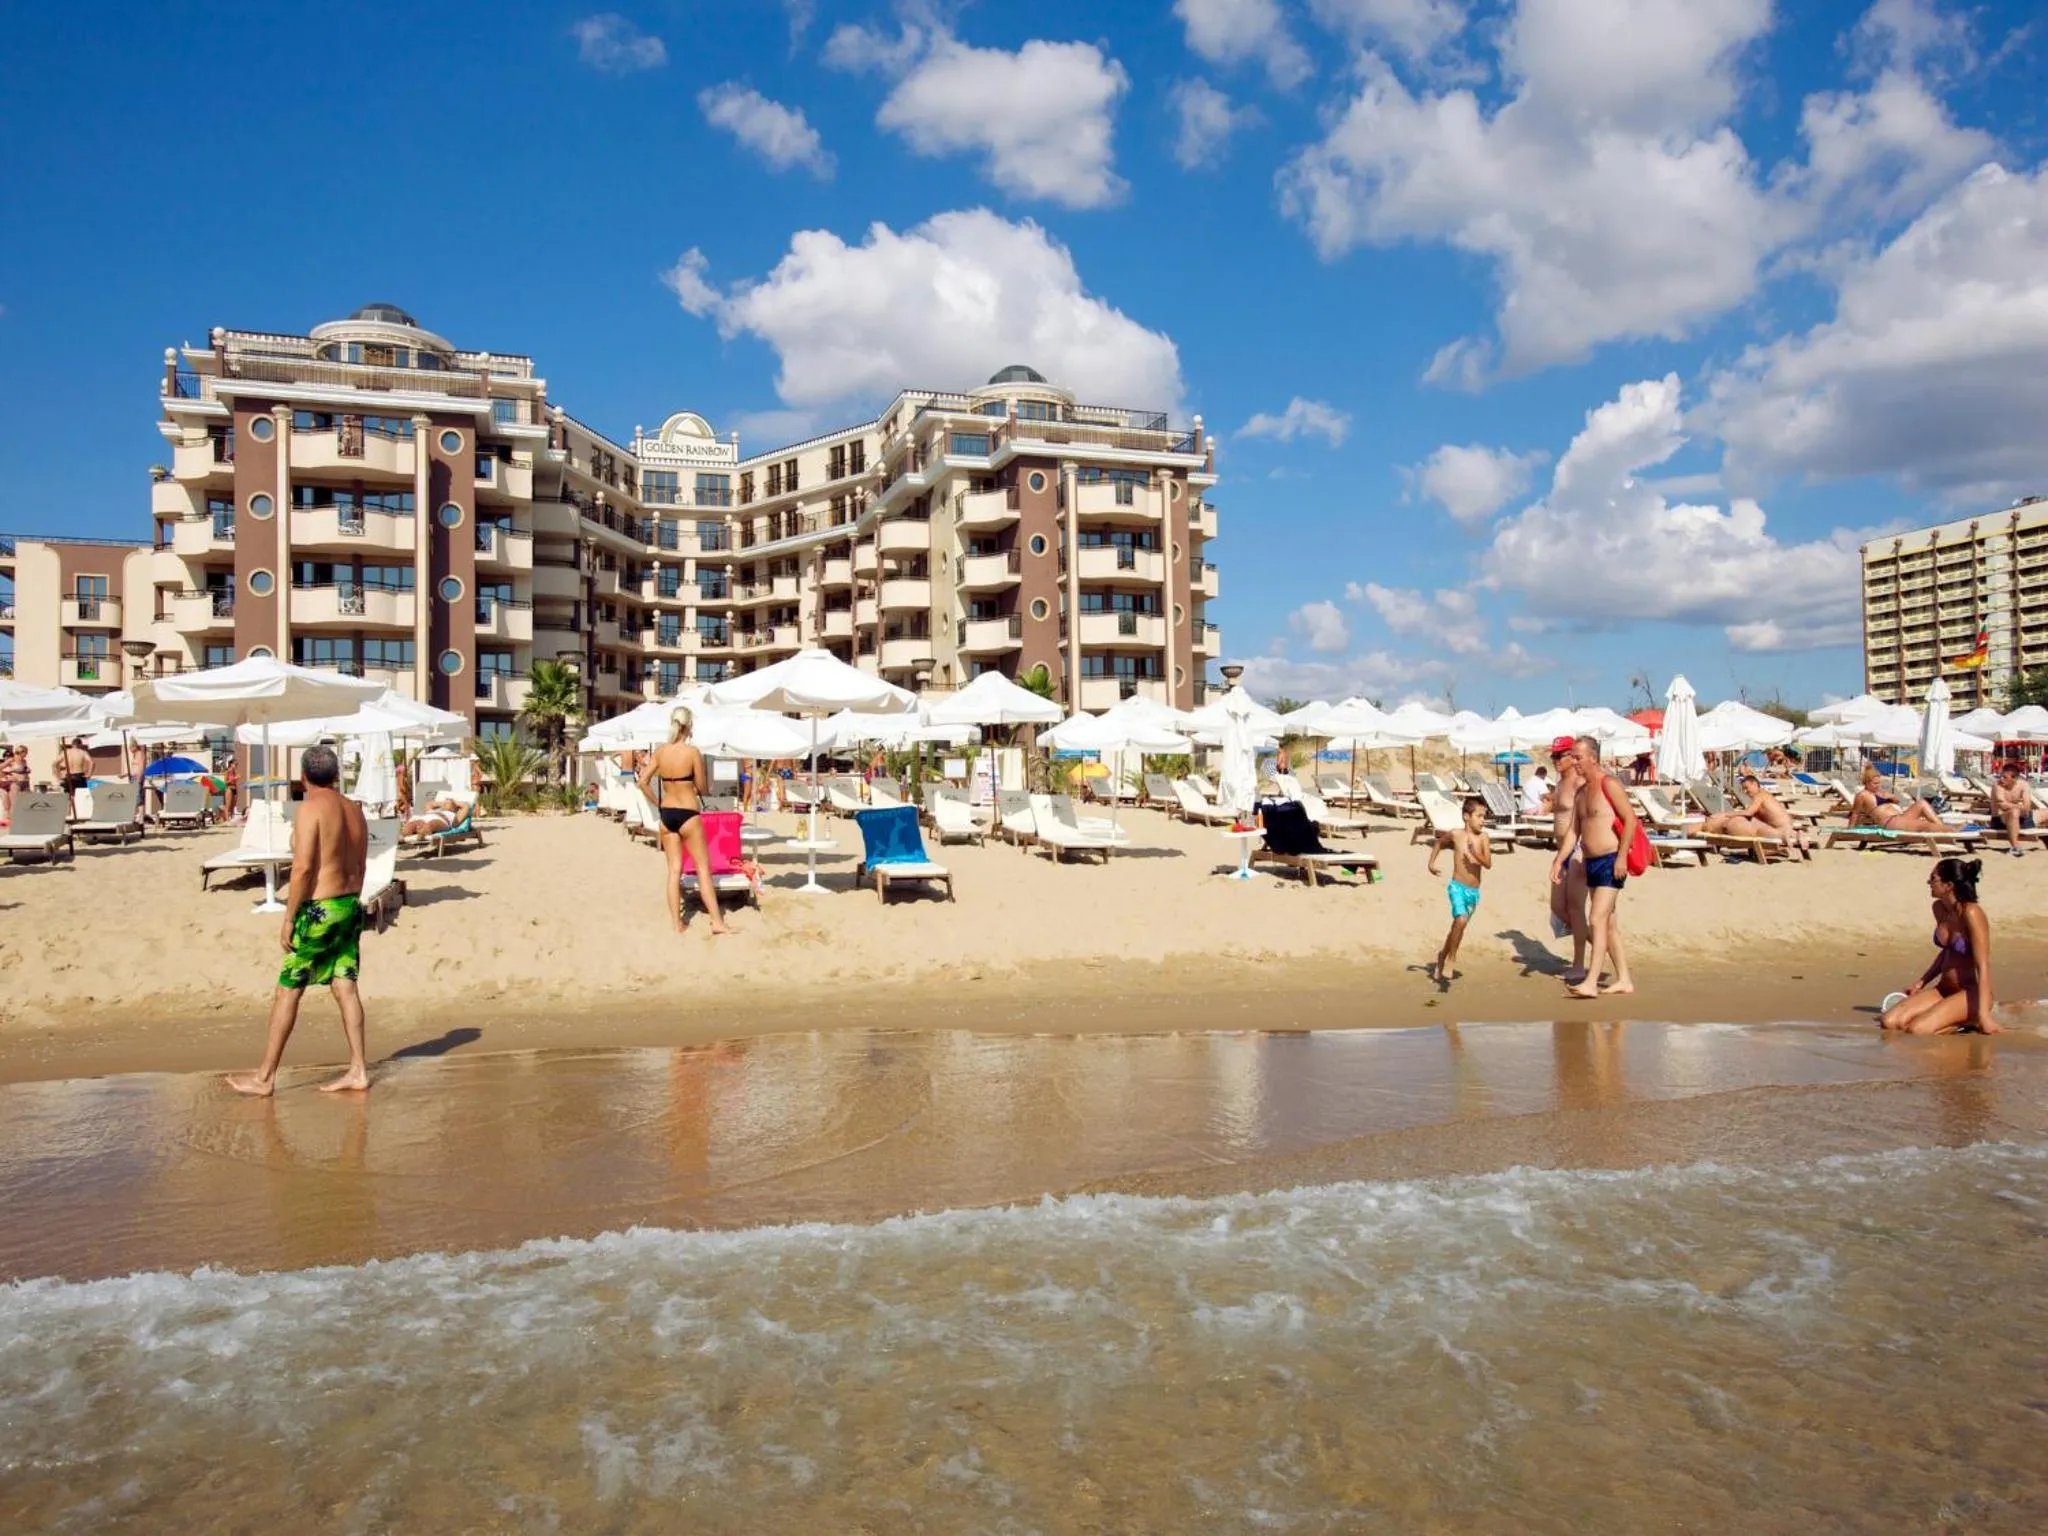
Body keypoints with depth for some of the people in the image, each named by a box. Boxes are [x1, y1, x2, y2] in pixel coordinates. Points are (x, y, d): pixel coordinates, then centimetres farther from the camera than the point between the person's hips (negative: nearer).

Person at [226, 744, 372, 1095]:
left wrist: (289, 918, -13)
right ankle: (358, 1070, 9)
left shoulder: (311, 808, -13)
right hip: (351, 906, 7)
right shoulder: (354, 810, 10)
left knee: (288, 990, 2)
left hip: (319, 909, -7)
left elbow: (303, 867, -18)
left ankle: (265, 1077, 11)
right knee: (345, 987, 9)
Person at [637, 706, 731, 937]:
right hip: (688, 814, -5)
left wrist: (658, 803, 12)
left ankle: (676, 923, 12)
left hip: (666, 814, 5)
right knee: (703, 868, 2)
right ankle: (717, 922, 1)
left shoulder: (659, 752, 1)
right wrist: (705, 775, 14)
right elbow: (703, 789, -6)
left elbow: (643, 782, 2)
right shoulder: (693, 752, -12)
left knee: (674, 870, 10)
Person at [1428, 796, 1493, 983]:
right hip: (1458, 887, -3)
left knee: (1458, 926, 15)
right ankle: (1451, 960, -9)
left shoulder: (1483, 837, -2)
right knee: (1461, 920, -25)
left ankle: (1443, 955, 39)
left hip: (1474, 891, 3)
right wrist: (1431, 862, 8)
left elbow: (1488, 864, -9)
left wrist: (1476, 855, -26)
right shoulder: (1456, 834, -4)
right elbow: (1440, 844, 16)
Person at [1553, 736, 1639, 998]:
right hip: (1591, 863, 9)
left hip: (1610, 862, -9)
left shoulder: (1608, 784, -11)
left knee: (1597, 920, -13)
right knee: (1608, 923, 12)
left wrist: (1622, 856, -21)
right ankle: (1624, 980, 20)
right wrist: (1558, 861, 7)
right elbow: (1574, 831, 16)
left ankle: (1590, 983, -15)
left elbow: (1630, 819, -16)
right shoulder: (1581, 792, 15)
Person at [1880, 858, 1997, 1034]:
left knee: (1918, 1030, -28)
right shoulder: (1939, 909, 5)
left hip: (1971, 994, -8)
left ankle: (1968, 1024, -2)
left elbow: (1983, 966, -22)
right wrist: (1921, 982, 21)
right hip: (1944, 990, 8)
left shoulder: (1971, 914, -19)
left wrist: (1983, 1014, -27)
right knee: (1889, 1022, -12)